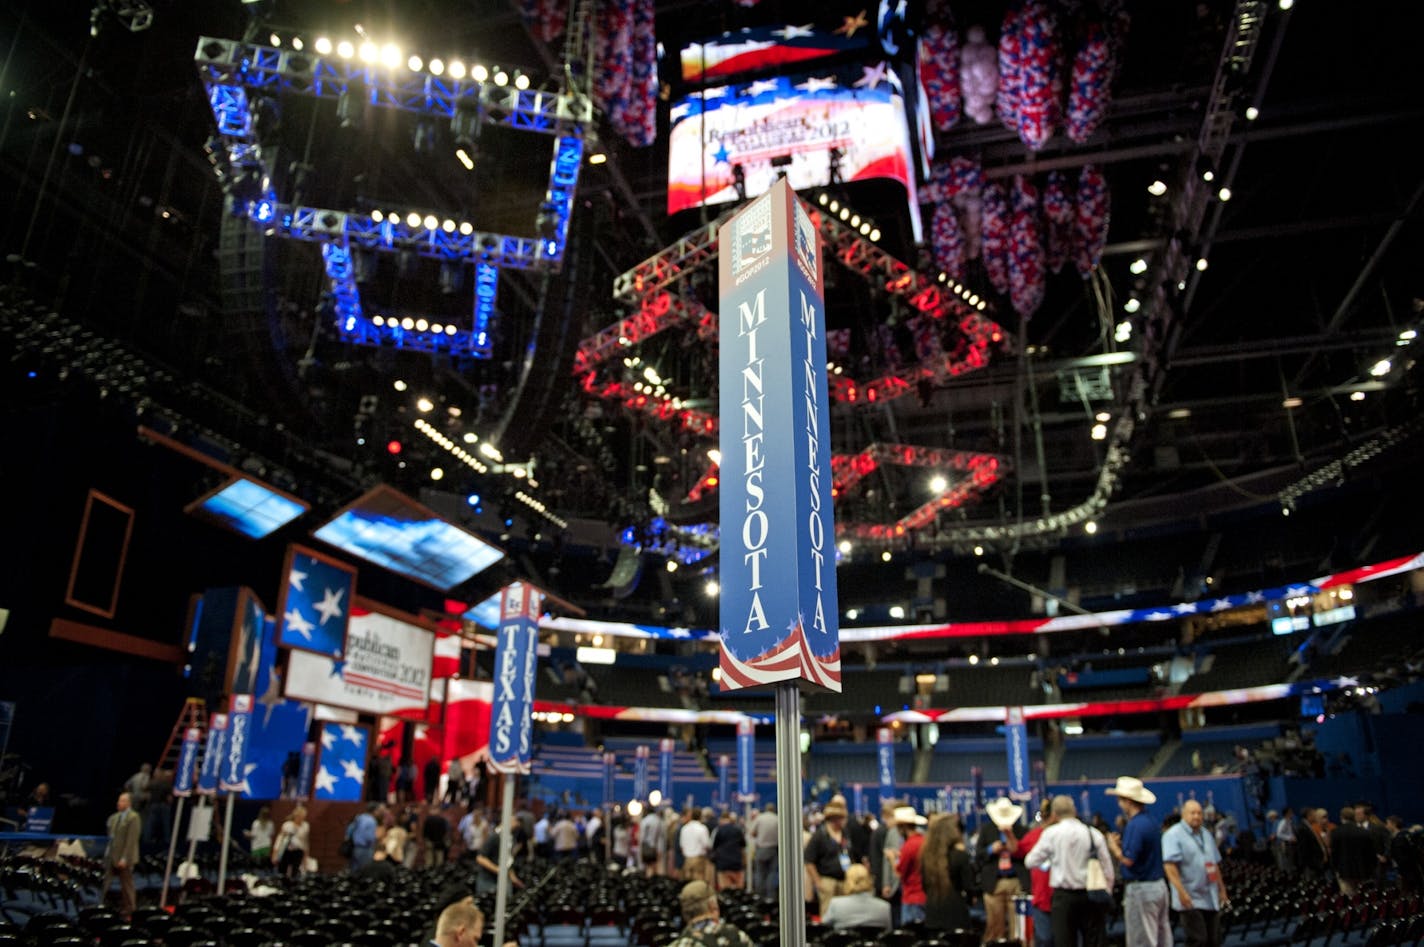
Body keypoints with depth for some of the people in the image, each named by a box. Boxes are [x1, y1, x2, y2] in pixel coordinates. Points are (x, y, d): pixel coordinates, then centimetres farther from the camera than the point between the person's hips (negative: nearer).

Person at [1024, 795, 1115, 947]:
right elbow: (1108, 870, 2)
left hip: (1063, 896, -2)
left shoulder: (1051, 833, -5)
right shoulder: (1095, 834, 0)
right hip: (1091, 895, 2)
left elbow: (1030, 862, 0)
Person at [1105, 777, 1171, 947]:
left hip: (1140, 889, -9)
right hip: (1159, 885, 9)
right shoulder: (1152, 822, 10)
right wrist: (1121, 844, 11)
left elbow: (1128, 860, -23)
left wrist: (1113, 845, -6)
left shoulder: (1135, 825, -19)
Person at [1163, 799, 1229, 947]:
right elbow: (1169, 865, -19)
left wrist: (1222, 889, 20)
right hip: (1190, 900, -8)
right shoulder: (1173, 835, -10)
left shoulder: (1206, 834, 16)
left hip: (1211, 899, 8)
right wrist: (1181, 892, -25)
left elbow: (1215, 865, 23)